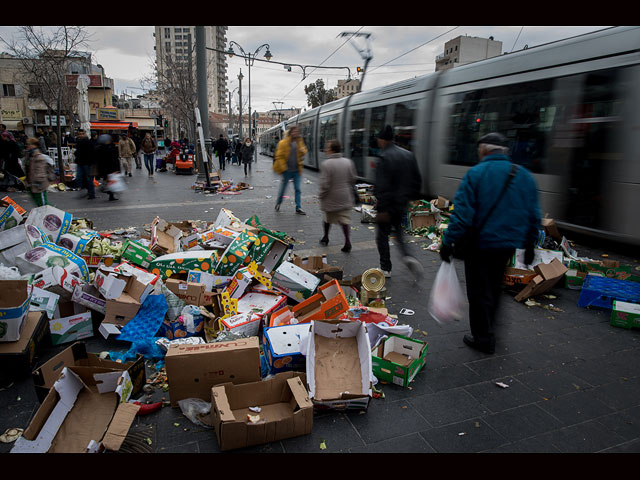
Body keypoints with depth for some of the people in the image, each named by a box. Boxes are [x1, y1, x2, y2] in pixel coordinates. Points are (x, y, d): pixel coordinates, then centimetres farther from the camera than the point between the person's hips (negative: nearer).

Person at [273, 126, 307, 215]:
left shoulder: (300, 142, 6)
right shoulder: (283, 143, -9)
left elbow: (304, 152, 20)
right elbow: (279, 156, -8)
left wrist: (303, 151, -5)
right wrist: (283, 167, -12)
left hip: (296, 170, 4)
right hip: (287, 170, -4)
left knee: (297, 189, 3)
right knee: (283, 187, 9)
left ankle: (298, 208, 7)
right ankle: (278, 203, 31)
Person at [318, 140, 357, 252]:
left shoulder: (325, 164, -18)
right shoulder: (348, 162, -2)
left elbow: (324, 184, -19)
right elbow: (352, 180, 5)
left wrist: (320, 195, -4)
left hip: (330, 198, -3)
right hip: (345, 198, 3)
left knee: (327, 218, 17)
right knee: (345, 219, 7)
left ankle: (325, 238, 34)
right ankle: (347, 241, -2)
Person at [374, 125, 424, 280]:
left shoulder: (383, 158, -18)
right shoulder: (408, 155, 6)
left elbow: (382, 187, -23)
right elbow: (417, 180, 10)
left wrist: (382, 210, -21)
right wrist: (412, 197, 18)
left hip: (388, 204, -7)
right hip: (402, 203, 7)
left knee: (382, 235, 9)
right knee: (398, 231, 24)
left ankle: (385, 268, 17)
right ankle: (408, 256, 2)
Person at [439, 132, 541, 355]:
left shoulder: (475, 173, -13)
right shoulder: (525, 176, 5)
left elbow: (462, 213, -19)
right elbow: (534, 216, 8)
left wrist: (448, 242, -14)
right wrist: (529, 245, 17)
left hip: (480, 244, -6)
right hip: (508, 245, 6)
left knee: (479, 291, 8)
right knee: (494, 287, 23)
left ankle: (483, 338, 19)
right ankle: (487, 327, 39)